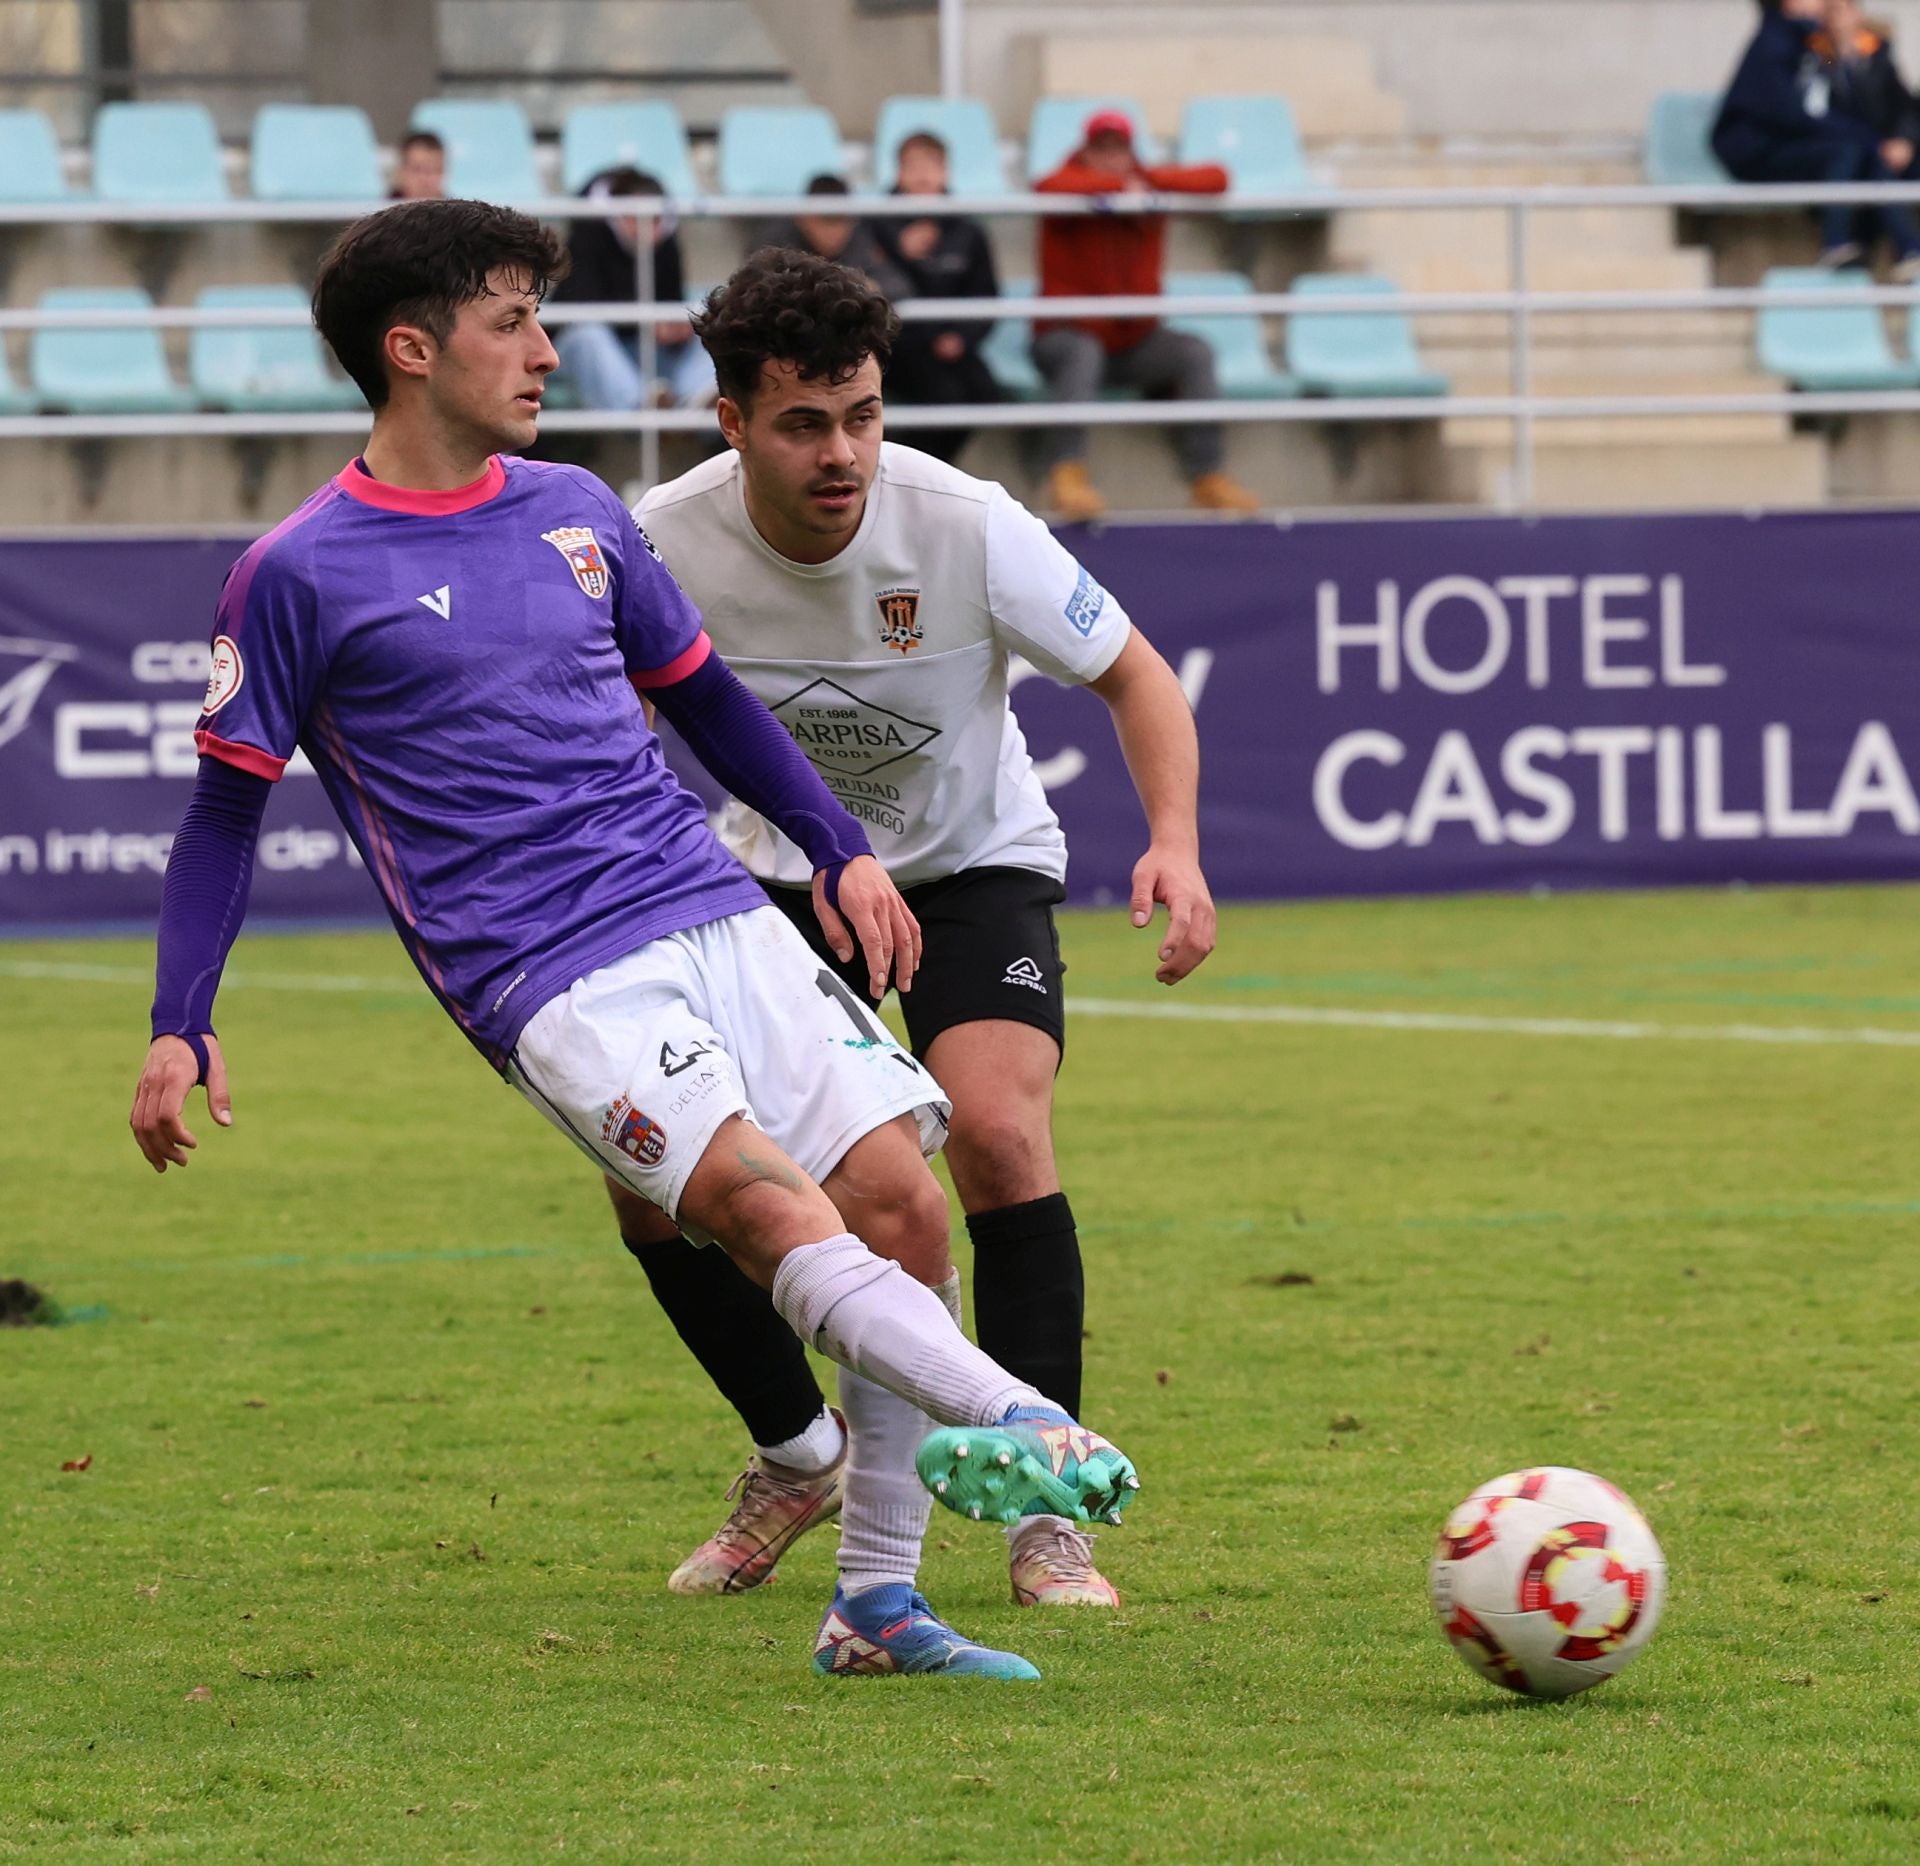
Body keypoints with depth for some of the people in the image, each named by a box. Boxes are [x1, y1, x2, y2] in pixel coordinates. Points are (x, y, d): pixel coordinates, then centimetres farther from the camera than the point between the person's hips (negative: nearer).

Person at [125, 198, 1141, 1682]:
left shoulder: (575, 512, 15)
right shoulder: (301, 577, 0)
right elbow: (227, 808, 4)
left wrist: (841, 846, 19)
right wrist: (182, 1028, -5)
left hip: (717, 915, 6)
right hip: (552, 984, -6)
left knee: (901, 1199, -7)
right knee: (761, 1194, -27)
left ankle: (876, 1604, 1)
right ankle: (1010, 1420, -44)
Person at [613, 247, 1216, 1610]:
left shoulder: (964, 528, -26)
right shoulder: (667, 544, -22)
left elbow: (1135, 677, -14)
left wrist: (1175, 844, -30)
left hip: (974, 866, -2)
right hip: (780, 872, 2)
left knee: (998, 1131, -28)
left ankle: (1047, 1513, -15)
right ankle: (799, 1455, 18)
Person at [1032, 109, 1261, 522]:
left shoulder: (1145, 188, 5)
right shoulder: (1072, 185, -7)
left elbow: (1215, 178, -5)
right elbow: (1048, 188, -33)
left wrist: (1151, 183, -15)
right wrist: (1120, 185, -24)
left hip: (1136, 343, 4)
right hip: (1067, 333, -4)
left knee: (1194, 353, -20)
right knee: (1082, 353, -37)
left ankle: (1207, 476, -21)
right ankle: (1067, 472, -45)